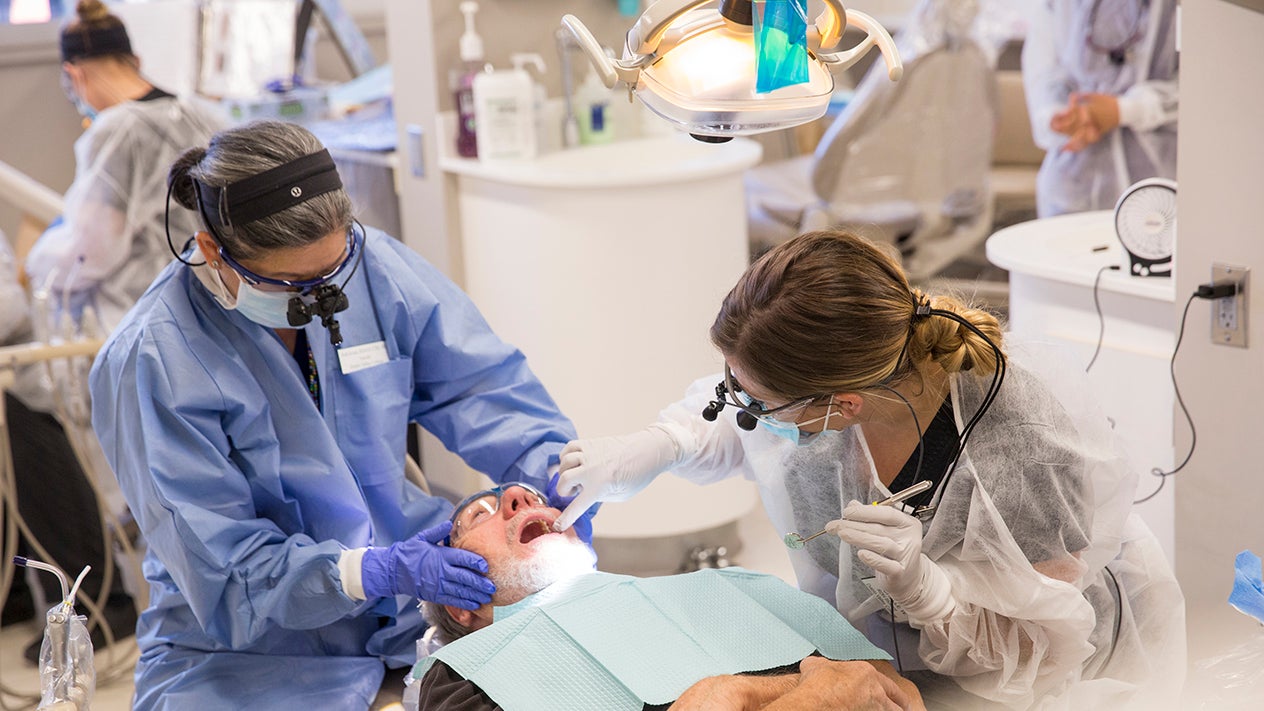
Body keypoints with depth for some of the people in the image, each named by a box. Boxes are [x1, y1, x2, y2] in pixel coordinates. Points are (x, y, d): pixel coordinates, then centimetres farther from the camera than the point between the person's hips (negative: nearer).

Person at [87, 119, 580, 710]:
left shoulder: (372, 263, -6)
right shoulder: (153, 360, -17)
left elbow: (476, 385, 4)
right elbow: (222, 565, -17)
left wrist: (551, 467, -14)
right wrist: (373, 572, -28)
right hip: (249, 638, -2)